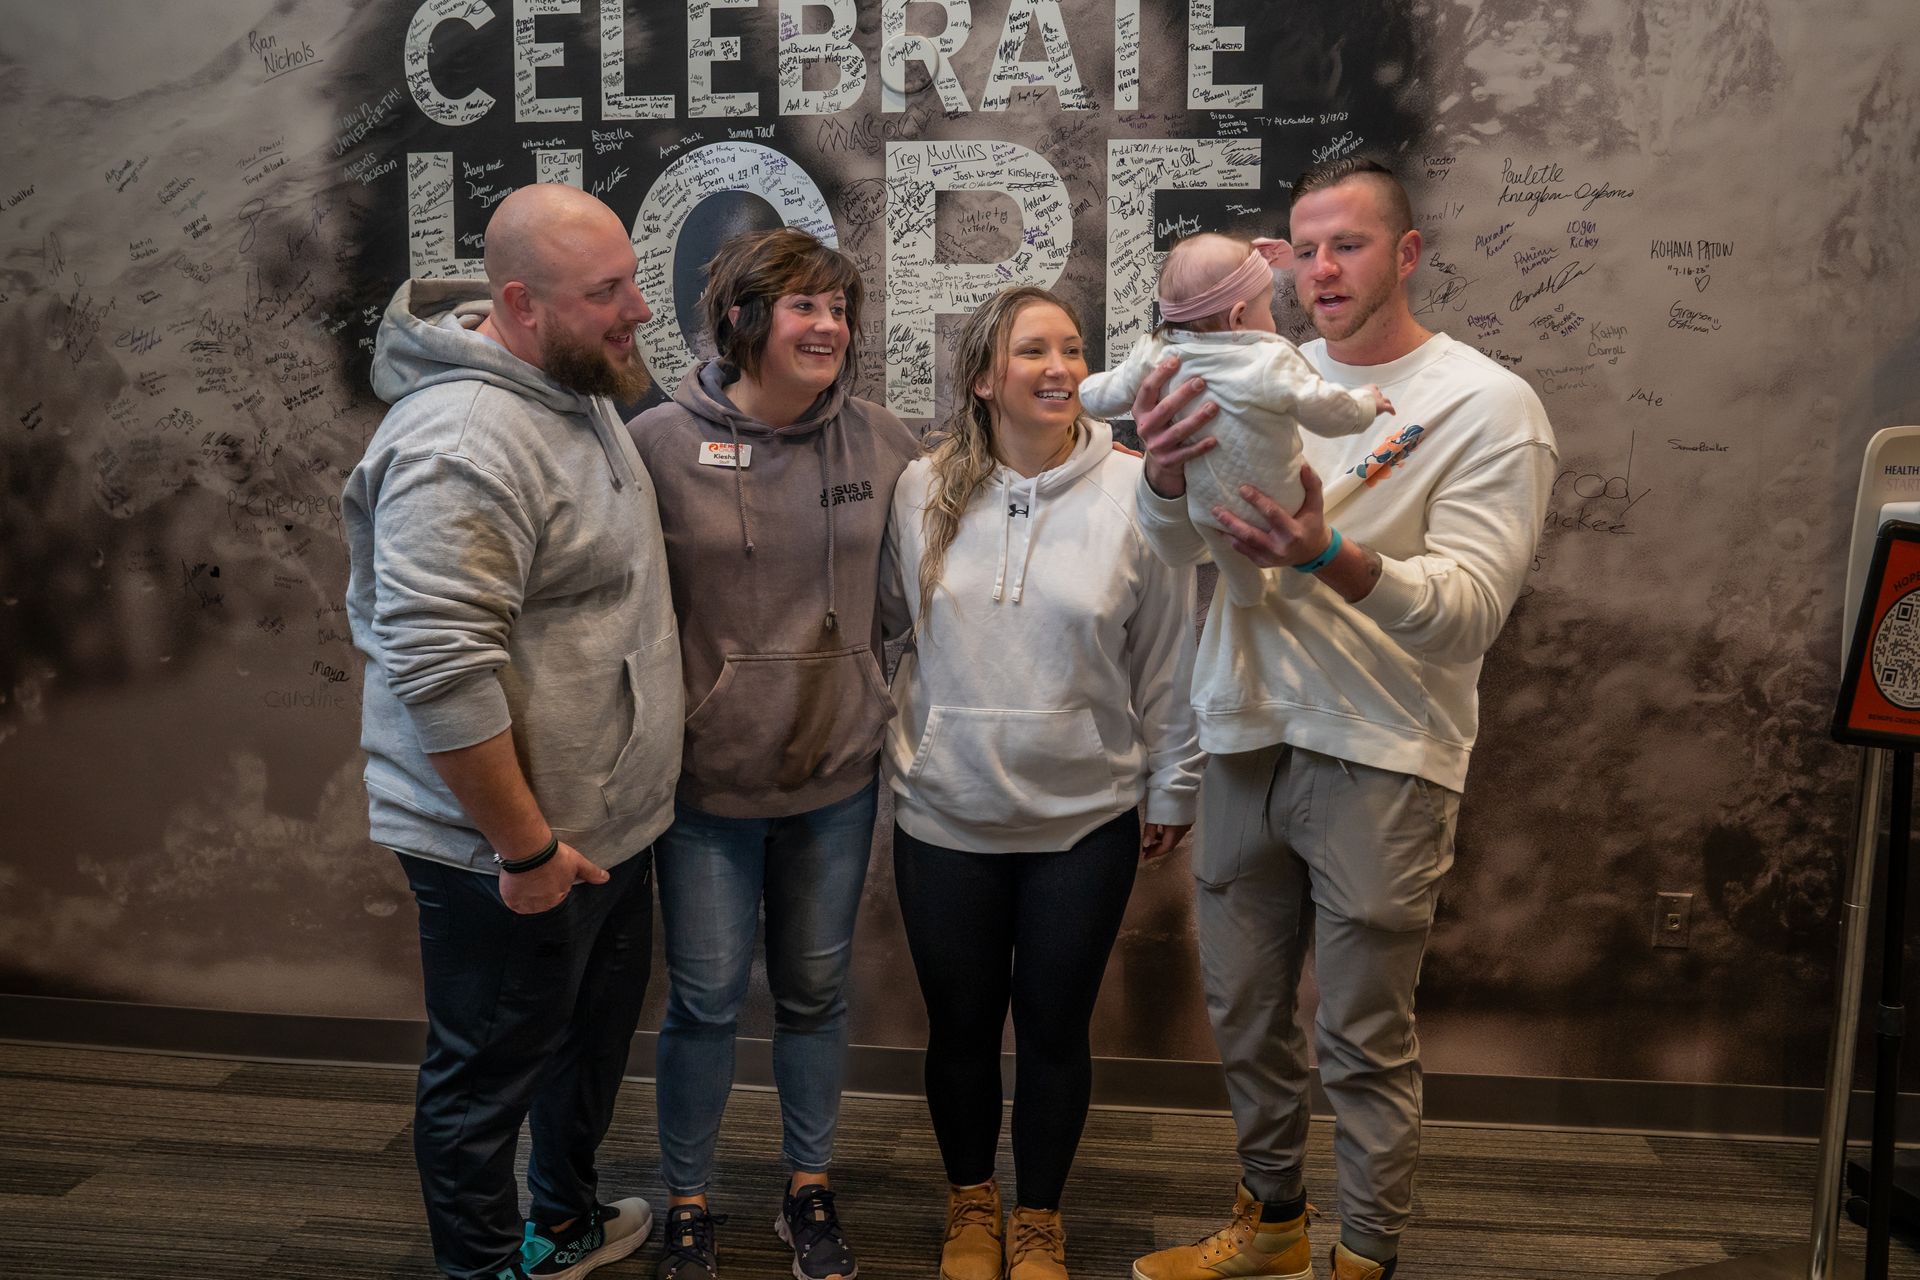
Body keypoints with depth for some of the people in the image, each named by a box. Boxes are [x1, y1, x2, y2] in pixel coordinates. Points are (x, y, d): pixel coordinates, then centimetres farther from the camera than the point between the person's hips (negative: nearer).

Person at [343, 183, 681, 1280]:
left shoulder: (578, 385, 6)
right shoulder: (464, 445, -26)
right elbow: (440, 673, -29)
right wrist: (525, 847, -22)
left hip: (608, 821, 10)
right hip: (511, 846, -10)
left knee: (599, 1030, 26)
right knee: (489, 1076, 11)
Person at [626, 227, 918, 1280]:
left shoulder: (882, 443, -1)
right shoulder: (659, 443, -10)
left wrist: (895, 714, 7)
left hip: (839, 770, 3)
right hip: (709, 773, -2)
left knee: (816, 988, 16)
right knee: (706, 995, 9)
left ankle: (809, 1188, 36)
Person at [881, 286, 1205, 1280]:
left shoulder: (1135, 494, -8)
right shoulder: (923, 491, -4)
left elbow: (1168, 659, -2)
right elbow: (890, 626, 7)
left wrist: (1173, 787, 4)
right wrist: (896, 742, 9)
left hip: (1085, 821, -1)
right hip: (944, 819, 1)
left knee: (1055, 1028, 13)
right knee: (960, 1023, 15)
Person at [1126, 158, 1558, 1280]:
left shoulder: (1489, 406, -7)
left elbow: (1472, 609, -17)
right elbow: (1179, 546, -1)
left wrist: (1335, 560, -35)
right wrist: (1168, 476, -24)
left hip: (1382, 763, -5)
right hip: (1250, 737, 5)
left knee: (1366, 1041, 6)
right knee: (1244, 1012, 17)